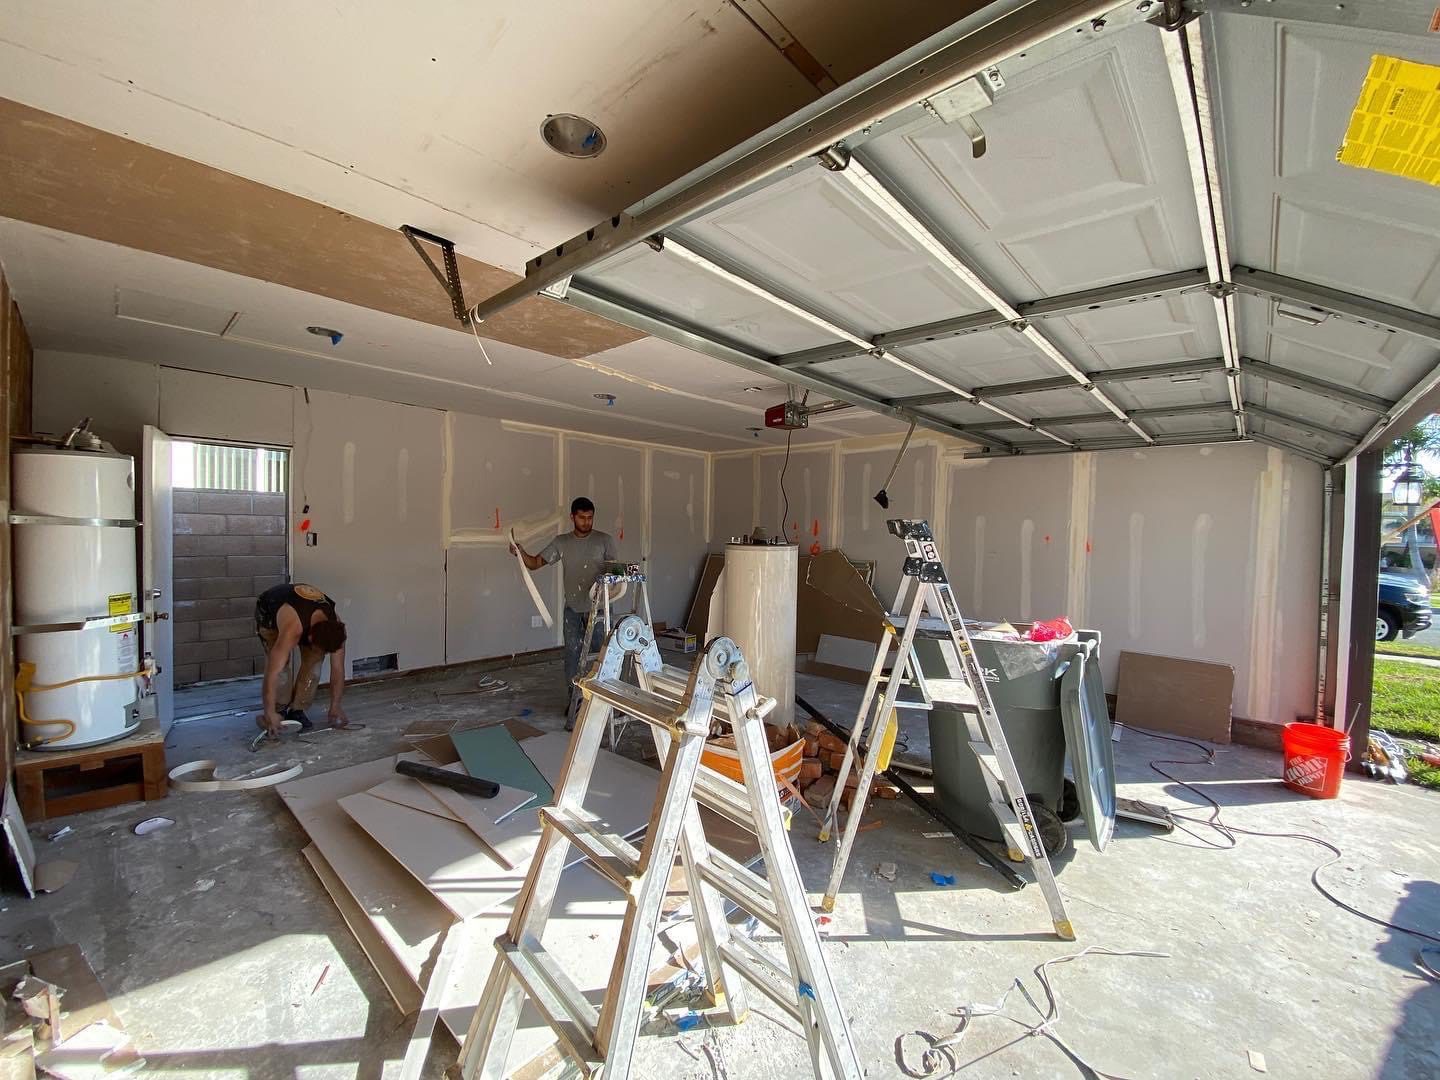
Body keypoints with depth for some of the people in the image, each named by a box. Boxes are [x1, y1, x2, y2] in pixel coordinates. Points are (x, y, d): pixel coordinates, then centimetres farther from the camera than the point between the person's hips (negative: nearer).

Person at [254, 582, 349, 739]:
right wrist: (270, 713, -44)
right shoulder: (292, 630, -46)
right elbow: (273, 671, -46)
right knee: (280, 662, -22)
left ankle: (296, 710, -1)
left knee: (314, 660, -14)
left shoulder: (336, 628, -31)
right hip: (268, 611, -3)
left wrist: (335, 706, -20)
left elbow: (338, 669, -23)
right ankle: (278, 711, -3)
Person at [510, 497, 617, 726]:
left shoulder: (605, 540, -3)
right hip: (573, 609, 2)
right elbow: (536, 563, 1)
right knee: (572, 656, 5)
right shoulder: (561, 542, 3)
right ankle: (573, 703, 17)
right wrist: (521, 553, -20)